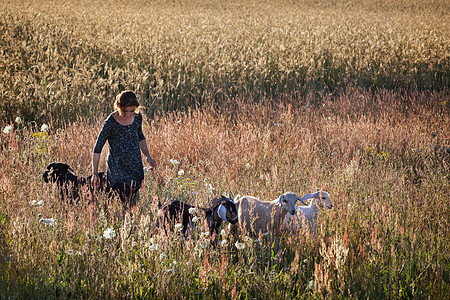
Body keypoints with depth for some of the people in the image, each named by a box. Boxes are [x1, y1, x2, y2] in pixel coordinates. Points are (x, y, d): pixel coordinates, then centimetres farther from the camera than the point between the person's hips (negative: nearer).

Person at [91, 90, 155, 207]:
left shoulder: (137, 117, 2)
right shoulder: (111, 122, -14)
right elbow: (97, 148, -6)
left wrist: (148, 156, 12)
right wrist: (95, 174, -6)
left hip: (136, 167, 5)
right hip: (117, 168, -5)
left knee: (134, 204, 3)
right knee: (126, 203, -19)